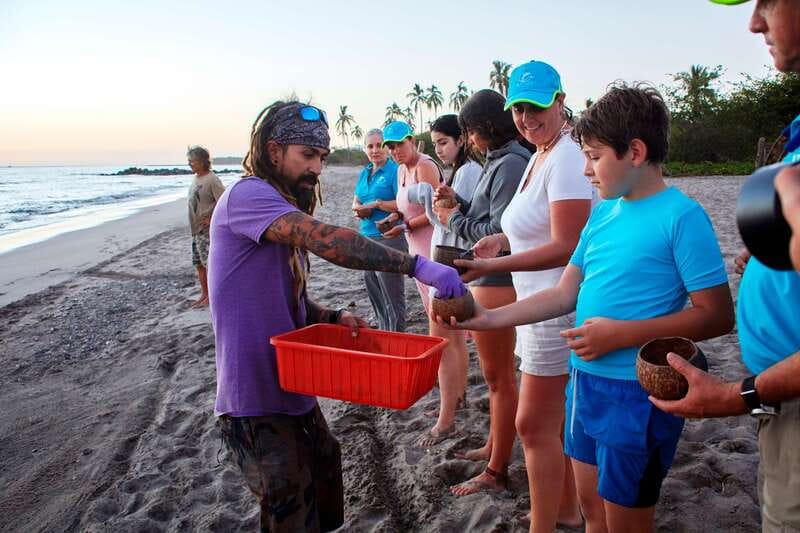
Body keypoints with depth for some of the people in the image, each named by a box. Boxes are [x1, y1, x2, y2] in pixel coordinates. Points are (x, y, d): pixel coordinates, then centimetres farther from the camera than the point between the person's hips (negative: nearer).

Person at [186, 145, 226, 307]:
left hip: (207, 230, -9)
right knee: (199, 264, 14)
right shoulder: (195, 178, 11)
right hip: (195, 229, 9)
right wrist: (193, 224, 13)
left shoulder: (212, 180, -16)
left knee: (209, 263, -2)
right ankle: (204, 294, 25)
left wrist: (213, 220, -16)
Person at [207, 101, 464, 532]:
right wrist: (417, 265, -38)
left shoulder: (284, 213, 14)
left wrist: (332, 317, -2)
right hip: (255, 403, -9)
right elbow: (325, 240, -34)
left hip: (294, 391, 10)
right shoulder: (247, 195, -18)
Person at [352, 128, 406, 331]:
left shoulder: (395, 171, -7)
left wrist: (376, 204, -15)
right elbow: (356, 202, 16)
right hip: (366, 238, 8)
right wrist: (359, 209, -6)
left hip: (388, 238, -8)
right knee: (374, 294, 15)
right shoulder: (364, 173, 17)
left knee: (392, 297, -4)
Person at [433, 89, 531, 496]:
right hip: (488, 277, 10)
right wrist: (458, 202, 4)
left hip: (496, 282, -10)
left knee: (499, 377, 2)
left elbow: (499, 230, -21)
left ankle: (496, 471, 16)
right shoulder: (497, 161, 13)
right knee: (497, 373, 20)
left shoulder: (511, 164, -17)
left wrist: (454, 220, -9)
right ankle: (494, 446, 37)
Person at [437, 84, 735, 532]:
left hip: (637, 394, -7)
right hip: (586, 382, 7)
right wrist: (490, 318, 1)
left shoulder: (681, 217, -15)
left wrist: (621, 334, -22)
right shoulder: (603, 212, 6)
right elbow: (565, 294, 8)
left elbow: (718, 315, -16)